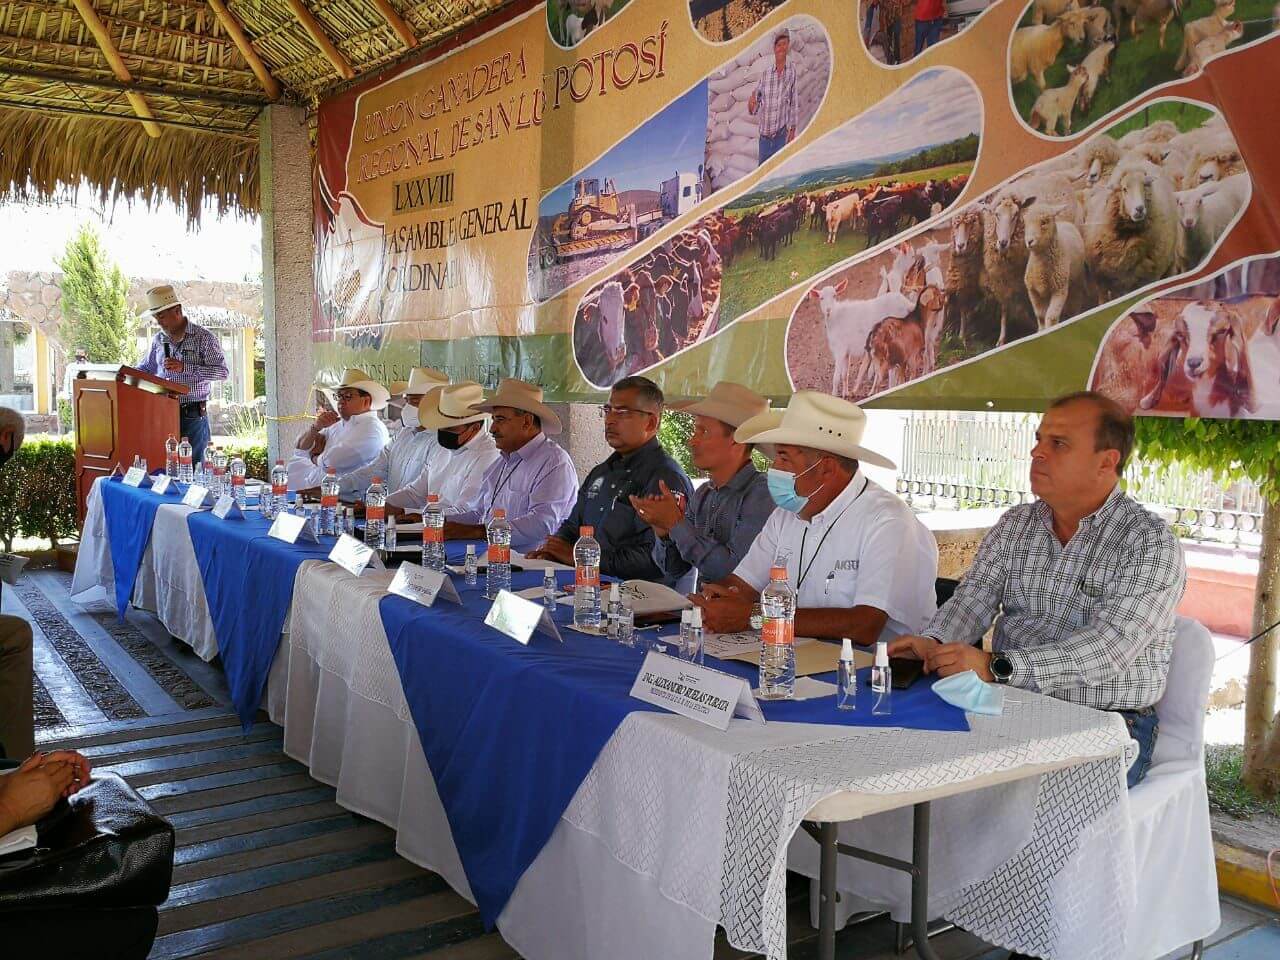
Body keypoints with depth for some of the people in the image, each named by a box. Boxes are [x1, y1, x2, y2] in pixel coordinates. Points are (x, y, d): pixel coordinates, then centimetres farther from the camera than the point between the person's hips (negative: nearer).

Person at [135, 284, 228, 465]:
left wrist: (184, 367, -21)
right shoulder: (158, 340, 13)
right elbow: (145, 368, 26)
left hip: (193, 415, -5)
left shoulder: (203, 338, -5)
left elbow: (222, 371, -14)